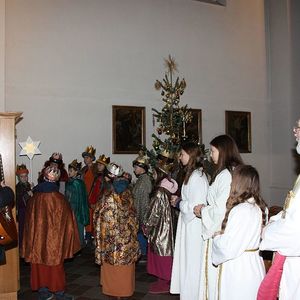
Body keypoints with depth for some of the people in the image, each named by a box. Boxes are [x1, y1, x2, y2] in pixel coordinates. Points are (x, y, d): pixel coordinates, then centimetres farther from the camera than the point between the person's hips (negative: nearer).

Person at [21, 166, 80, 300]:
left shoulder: (33, 199, -7)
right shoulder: (60, 199, -17)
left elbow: (29, 222, 5)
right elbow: (67, 222, -8)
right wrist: (67, 241, 7)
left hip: (37, 240, 3)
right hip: (55, 240, -3)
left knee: (39, 265, 15)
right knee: (55, 265, 10)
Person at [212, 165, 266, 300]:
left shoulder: (242, 210, -23)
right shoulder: (259, 207, 4)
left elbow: (228, 247, -22)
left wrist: (216, 236, -4)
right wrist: (222, 235, 10)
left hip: (238, 270, -8)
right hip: (254, 265, 8)